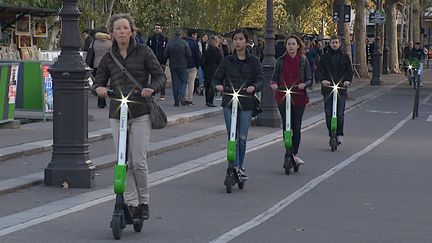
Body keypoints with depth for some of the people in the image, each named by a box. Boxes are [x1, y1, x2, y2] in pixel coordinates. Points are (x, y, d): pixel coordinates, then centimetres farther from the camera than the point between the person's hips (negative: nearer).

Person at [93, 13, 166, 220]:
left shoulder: (143, 51, 1)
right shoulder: (108, 58, 10)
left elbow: (160, 75, 1)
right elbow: (99, 81, 13)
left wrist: (151, 88, -20)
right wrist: (99, 88, -11)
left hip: (140, 112, -3)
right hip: (117, 114, 3)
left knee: (139, 162, -8)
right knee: (124, 162, 2)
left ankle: (144, 202, 10)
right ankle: (131, 203, 10)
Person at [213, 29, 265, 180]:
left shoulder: (254, 61, 4)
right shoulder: (227, 61, 6)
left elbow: (261, 79, -5)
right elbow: (217, 78, 7)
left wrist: (254, 87, -27)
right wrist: (218, 85, -16)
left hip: (246, 103, 0)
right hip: (229, 102, 0)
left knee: (242, 138, 5)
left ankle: (240, 167, 20)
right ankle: (236, 167, -13)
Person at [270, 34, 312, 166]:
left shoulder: (303, 61, 3)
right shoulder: (281, 61, 4)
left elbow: (309, 79, 2)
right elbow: (275, 77, 7)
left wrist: (304, 84, -19)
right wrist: (273, 84, -15)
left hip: (299, 97, 0)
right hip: (282, 97, 0)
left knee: (296, 127, 4)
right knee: (286, 126, -4)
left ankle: (295, 154, 15)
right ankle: (289, 153, -1)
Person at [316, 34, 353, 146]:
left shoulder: (344, 56, 8)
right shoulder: (325, 57, 7)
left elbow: (349, 70, 8)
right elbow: (319, 70, 4)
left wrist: (348, 80, -11)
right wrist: (322, 80, -15)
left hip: (341, 88, 0)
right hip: (328, 88, 1)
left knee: (340, 113, -4)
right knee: (328, 113, 0)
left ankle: (339, 134, 5)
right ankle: (331, 134, 9)